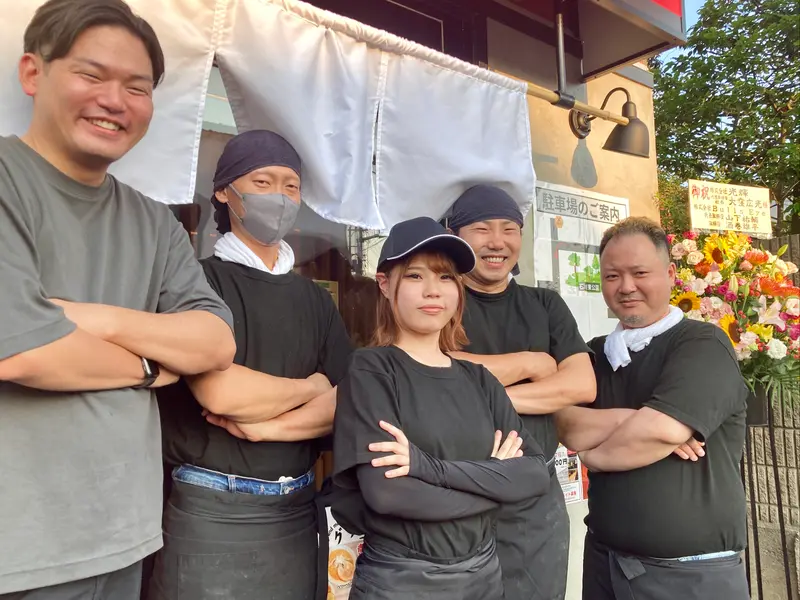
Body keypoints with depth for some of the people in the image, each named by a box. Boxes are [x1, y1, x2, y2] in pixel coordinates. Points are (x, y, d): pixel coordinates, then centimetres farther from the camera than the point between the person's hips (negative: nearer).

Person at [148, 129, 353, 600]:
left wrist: (265, 426, -15)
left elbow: (344, 403, 1)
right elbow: (219, 392, -20)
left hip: (297, 508, 5)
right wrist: (309, 387, -5)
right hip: (210, 508, -4)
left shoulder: (316, 300, 8)